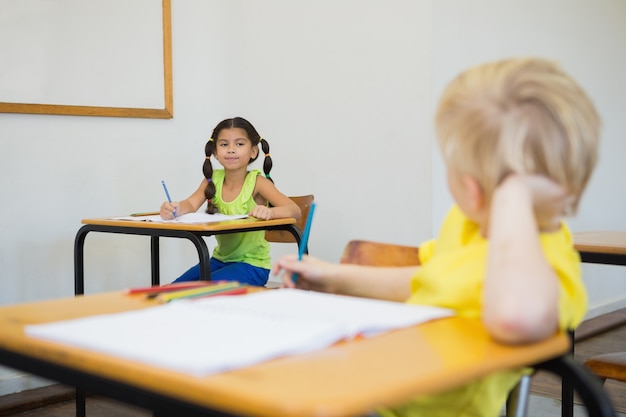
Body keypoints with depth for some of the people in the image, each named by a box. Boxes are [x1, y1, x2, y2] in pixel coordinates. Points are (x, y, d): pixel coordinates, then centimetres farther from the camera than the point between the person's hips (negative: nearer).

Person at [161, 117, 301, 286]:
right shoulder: (213, 179, -1)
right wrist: (174, 209, -40)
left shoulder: (256, 182, -15)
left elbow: (295, 210, -25)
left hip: (252, 263, -5)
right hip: (221, 259, 5)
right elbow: (191, 204, -15)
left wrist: (269, 212, -48)